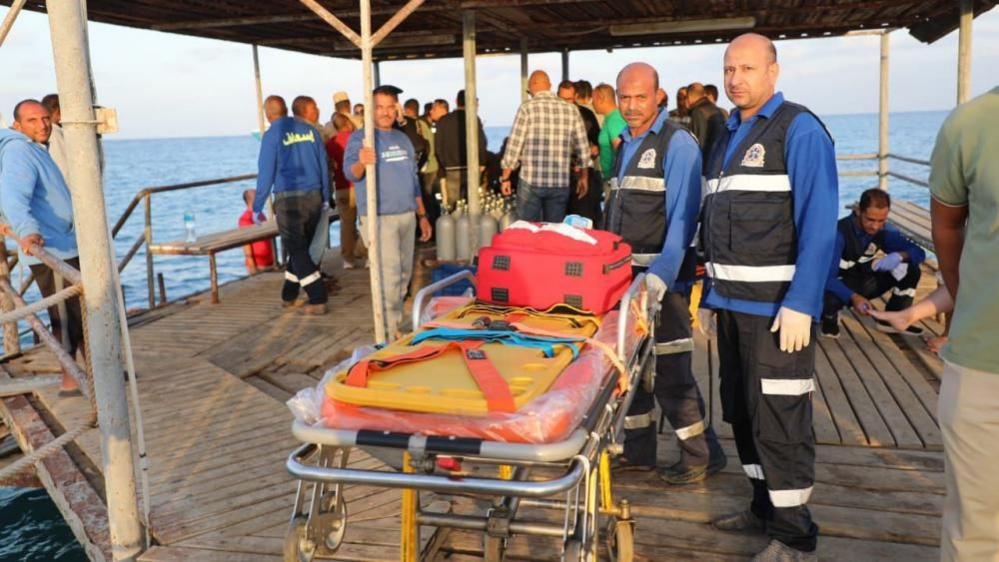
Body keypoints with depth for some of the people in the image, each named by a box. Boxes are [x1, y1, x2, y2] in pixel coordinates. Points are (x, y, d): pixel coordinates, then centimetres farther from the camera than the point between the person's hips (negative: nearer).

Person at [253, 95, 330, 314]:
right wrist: (325, 198, 16)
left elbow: (266, 173, -7)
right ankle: (288, 295, 31)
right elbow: (324, 166, 9)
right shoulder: (309, 129, 7)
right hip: (314, 197, 5)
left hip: (288, 199, -5)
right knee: (303, 246, 16)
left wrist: (257, 206, 1)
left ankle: (318, 300, -6)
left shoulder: (272, 135, -6)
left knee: (297, 249, 1)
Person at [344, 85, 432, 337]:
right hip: (379, 218, -7)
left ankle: (395, 321, 24)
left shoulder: (402, 138, 14)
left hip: (407, 215, 7)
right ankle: (392, 330, 0)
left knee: (404, 273, 11)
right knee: (389, 275, -8)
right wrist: (361, 163, -43)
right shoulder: (360, 138, -6)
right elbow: (350, 172, -20)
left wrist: (422, 215, 17)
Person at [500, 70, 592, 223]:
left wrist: (505, 177, 3)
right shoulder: (571, 110, 5)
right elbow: (582, 147, 8)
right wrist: (583, 176, 19)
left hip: (531, 181, -3)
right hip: (560, 183, 3)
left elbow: (514, 145, -5)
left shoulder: (527, 108, -4)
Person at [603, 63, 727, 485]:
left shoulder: (677, 143, -9)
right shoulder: (624, 145, 15)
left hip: (663, 279, -8)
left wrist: (659, 276, -26)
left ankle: (701, 454, 13)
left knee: (669, 370, -3)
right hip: (625, 275, 8)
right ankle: (637, 449, 26)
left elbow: (682, 218, -17)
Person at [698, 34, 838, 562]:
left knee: (778, 418, -2)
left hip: (776, 306, -8)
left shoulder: (799, 130, -7)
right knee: (741, 410, 16)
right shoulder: (726, 137, 16)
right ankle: (765, 506, 32)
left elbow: (818, 224, -15)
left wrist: (800, 304, -21)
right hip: (732, 303, 8)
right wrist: (710, 295, 16)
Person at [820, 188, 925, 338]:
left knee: (911, 269, -13)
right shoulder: (840, 232, -28)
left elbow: (919, 252, -9)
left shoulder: (884, 231, -10)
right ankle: (830, 317, -2)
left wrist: (899, 256, -33)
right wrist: (854, 297, -50)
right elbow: (828, 276, -34)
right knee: (827, 301, -40)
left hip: (864, 283, 5)